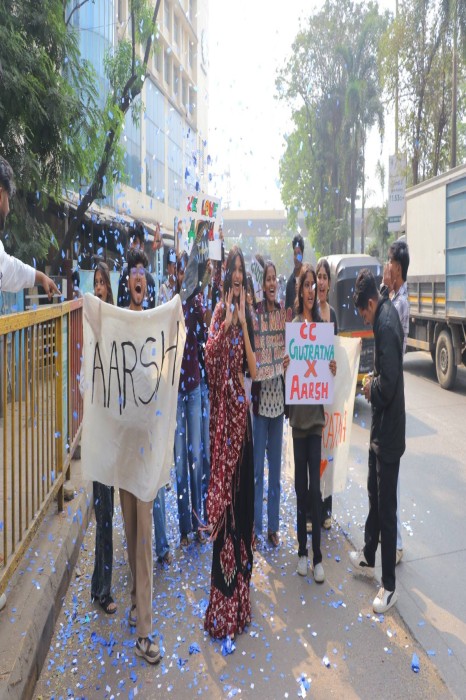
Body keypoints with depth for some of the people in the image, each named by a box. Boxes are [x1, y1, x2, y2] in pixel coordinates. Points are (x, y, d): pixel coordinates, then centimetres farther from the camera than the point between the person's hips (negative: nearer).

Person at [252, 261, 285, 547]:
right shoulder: (255, 312, -7)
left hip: (279, 396, 5)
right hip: (259, 396, -5)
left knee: (276, 465, 14)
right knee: (257, 467, 4)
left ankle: (273, 525, 26)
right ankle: (256, 527, 18)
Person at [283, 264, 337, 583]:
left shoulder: (322, 324, 6)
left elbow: (327, 369, 9)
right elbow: (287, 370, -3)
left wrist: (333, 370, -11)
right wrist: (285, 366, -23)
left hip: (317, 411, 1)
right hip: (298, 411, -1)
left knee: (315, 485, 2)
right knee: (300, 484, 9)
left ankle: (317, 555, 12)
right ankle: (302, 549, 24)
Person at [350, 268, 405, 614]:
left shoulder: (387, 324, -24)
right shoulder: (387, 315, 8)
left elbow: (389, 384, -28)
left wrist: (371, 388, -10)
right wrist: (374, 383, 4)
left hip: (388, 430, -10)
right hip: (381, 427, 10)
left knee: (387, 508, 1)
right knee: (374, 494, 23)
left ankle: (390, 585, 15)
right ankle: (369, 557, 40)